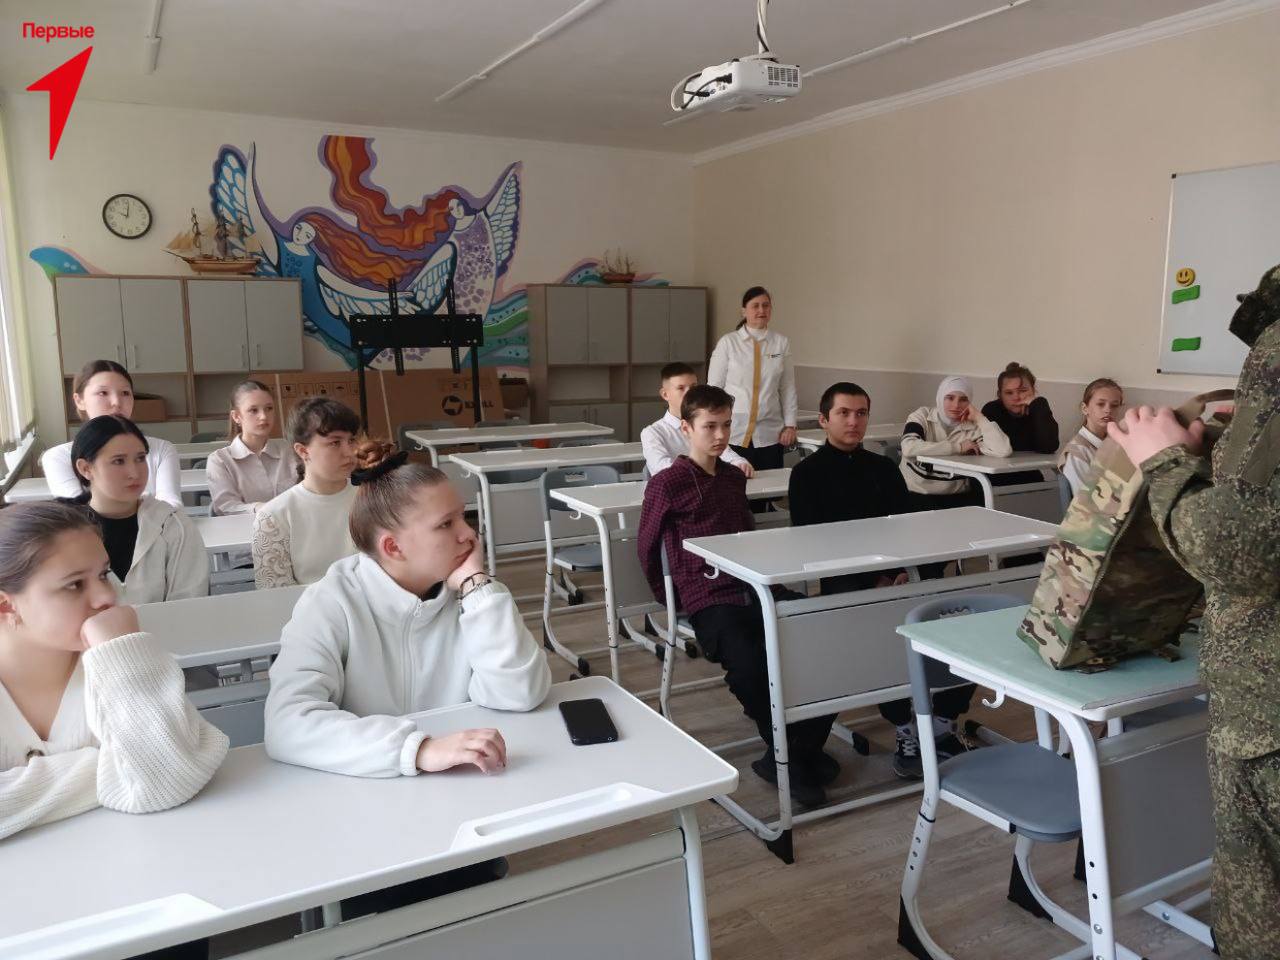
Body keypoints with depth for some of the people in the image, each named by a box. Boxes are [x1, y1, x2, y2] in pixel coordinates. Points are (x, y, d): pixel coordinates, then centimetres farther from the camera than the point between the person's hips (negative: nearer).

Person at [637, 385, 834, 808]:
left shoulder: (734, 477, 19)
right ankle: (786, 754, -6)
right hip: (709, 601, -6)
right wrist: (670, 599, 12)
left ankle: (801, 752, 0)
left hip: (756, 590, 6)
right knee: (750, 663, -35)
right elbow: (646, 547, 6)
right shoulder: (667, 483, -1)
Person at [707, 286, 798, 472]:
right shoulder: (727, 342, -1)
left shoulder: (782, 343, 4)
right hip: (734, 432, -1)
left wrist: (790, 425, 2)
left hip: (770, 434, 2)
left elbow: (788, 388, 6)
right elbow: (713, 387, 2)